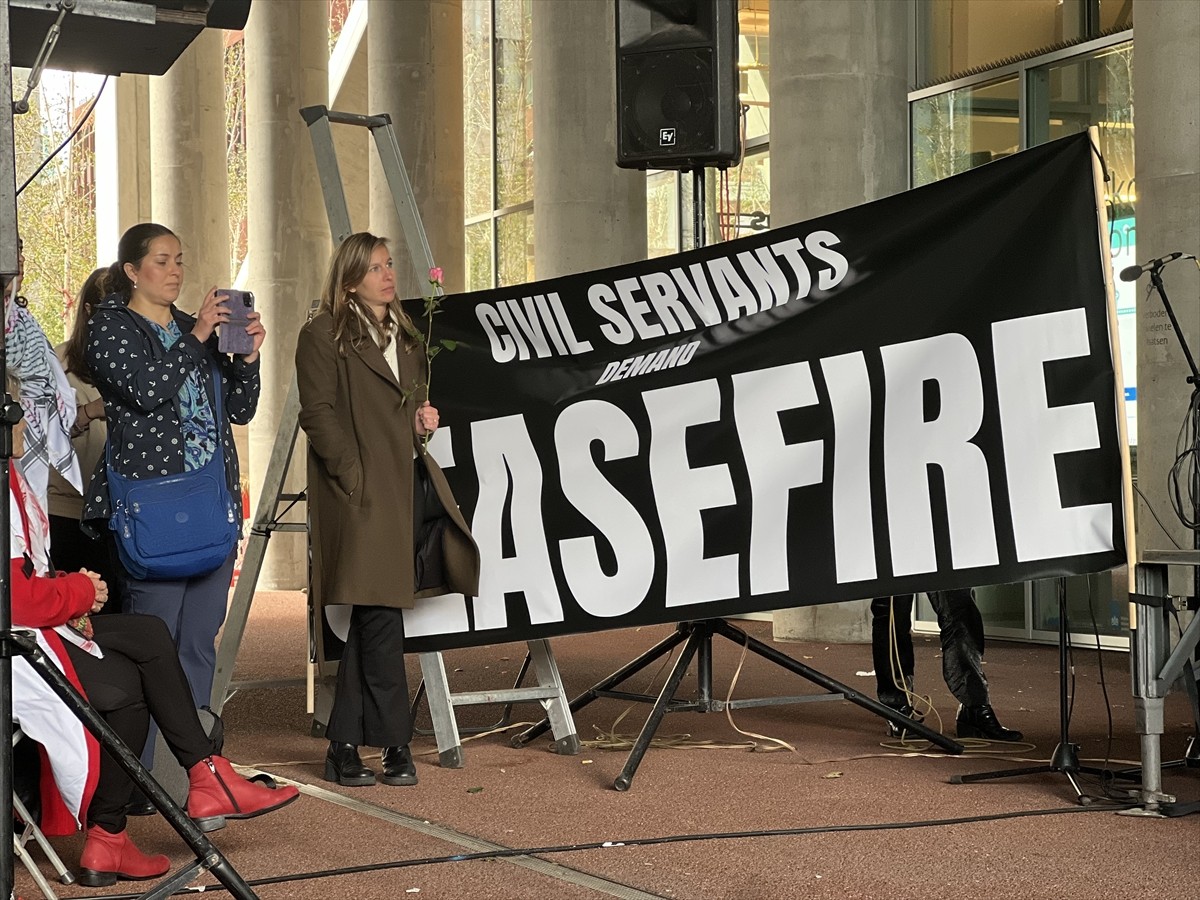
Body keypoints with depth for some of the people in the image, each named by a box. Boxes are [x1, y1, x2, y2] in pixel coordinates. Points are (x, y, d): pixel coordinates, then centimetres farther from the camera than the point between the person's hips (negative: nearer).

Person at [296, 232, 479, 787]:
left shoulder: (403, 335, 22)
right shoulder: (324, 334, -2)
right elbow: (319, 414, -9)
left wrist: (424, 419, 11)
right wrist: (357, 477, -17)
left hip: (408, 485, 8)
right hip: (363, 493, -8)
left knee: (370, 623, 8)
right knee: (380, 616, -10)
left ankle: (344, 747, 13)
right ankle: (395, 744, -4)